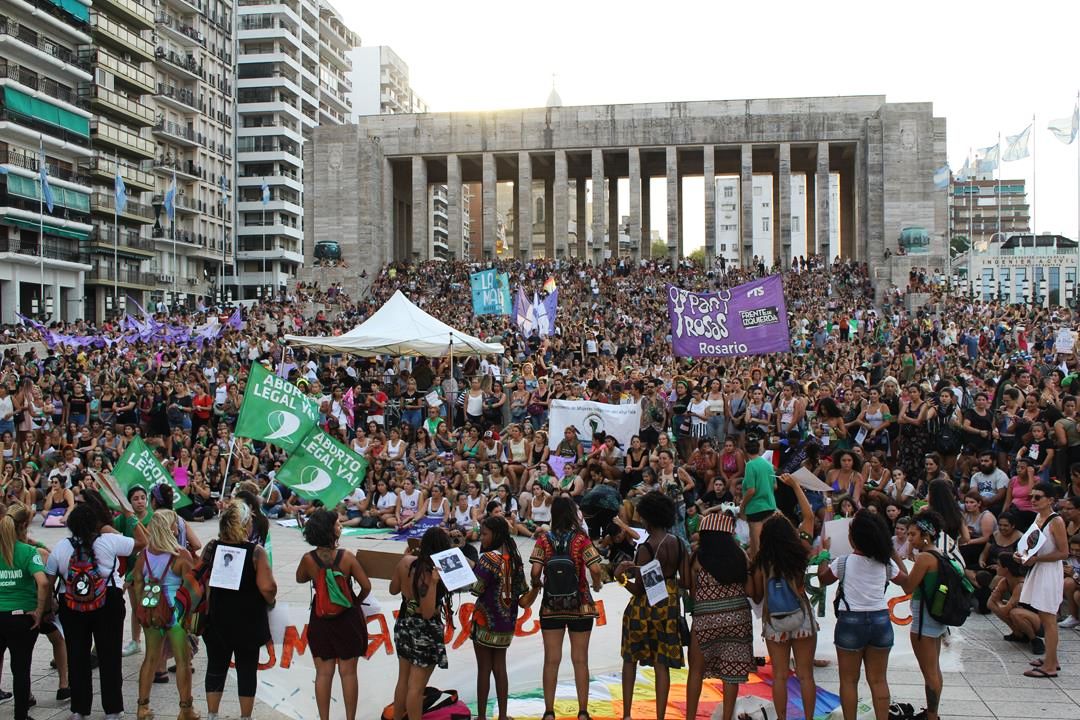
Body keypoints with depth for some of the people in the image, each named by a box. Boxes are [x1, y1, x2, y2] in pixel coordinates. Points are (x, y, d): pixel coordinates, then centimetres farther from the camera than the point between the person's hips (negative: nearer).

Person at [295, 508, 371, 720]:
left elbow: (300, 578, 10)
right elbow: (366, 586, -10)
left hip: (320, 620, 1)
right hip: (348, 618, -1)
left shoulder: (308, 559, -11)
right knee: (348, 672, 10)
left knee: (323, 673, 11)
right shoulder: (347, 557, -16)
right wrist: (357, 602, 7)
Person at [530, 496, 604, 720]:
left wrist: (537, 584, 9)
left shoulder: (544, 540, -3)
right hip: (580, 606, -1)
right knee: (580, 660, 7)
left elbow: (535, 571, -12)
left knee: (551, 660, 7)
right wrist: (597, 585, 4)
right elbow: (595, 569, -16)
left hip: (551, 607, 1)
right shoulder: (581, 539, -7)